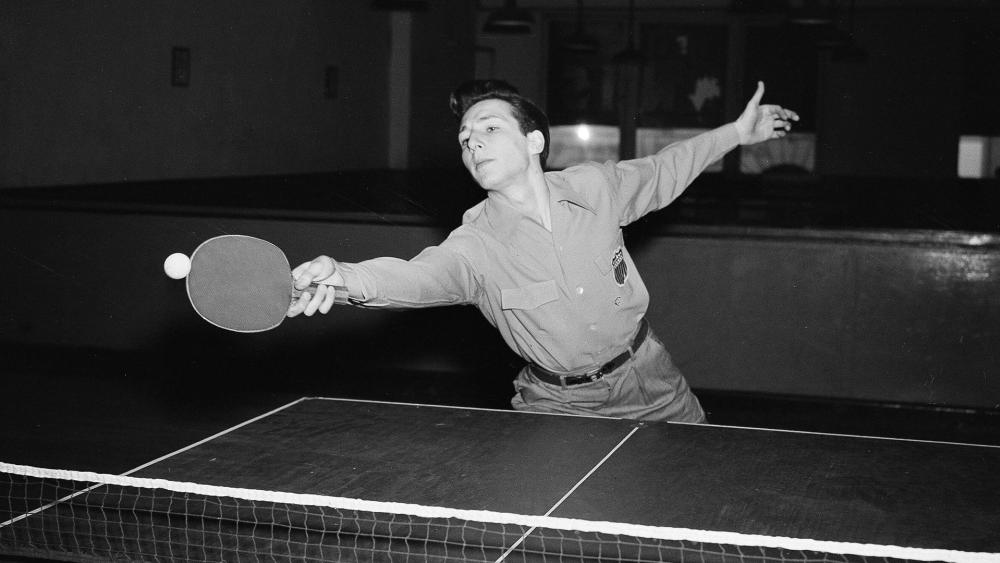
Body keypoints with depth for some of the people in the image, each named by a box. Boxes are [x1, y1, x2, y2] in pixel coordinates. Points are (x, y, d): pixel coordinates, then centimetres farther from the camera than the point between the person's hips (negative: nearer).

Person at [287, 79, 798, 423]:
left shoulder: (593, 187, -10)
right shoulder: (474, 246, -21)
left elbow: (661, 171, 11)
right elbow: (417, 276, -42)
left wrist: (737, 133, 13)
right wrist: (345, 277, -63)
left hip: (654, 390, 3)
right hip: (558, 407, -3)